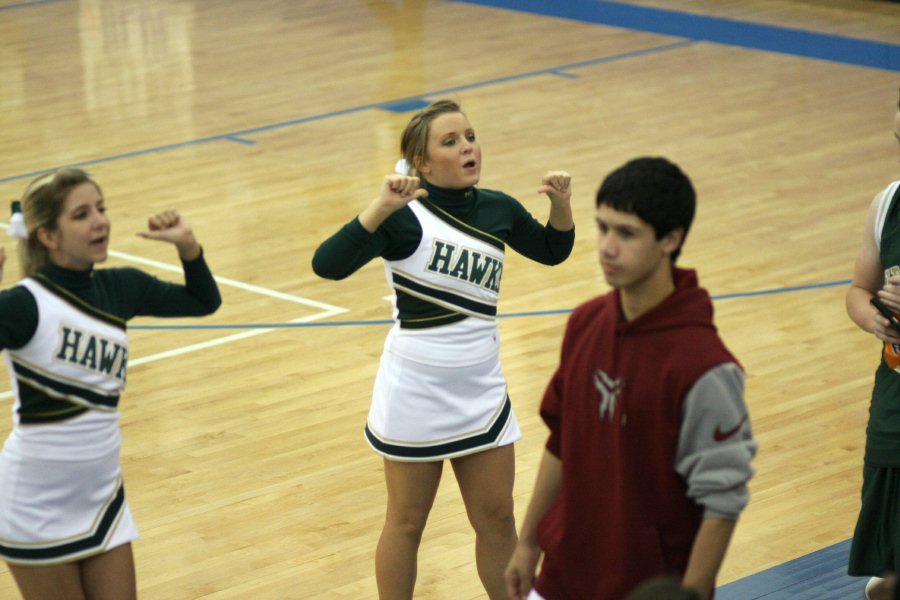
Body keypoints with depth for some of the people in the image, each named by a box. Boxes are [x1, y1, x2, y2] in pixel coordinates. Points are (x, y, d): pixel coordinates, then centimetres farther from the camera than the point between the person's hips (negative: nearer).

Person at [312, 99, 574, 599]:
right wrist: (381, 207, -39)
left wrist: (561, 204, -1)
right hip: (416, 389, -5)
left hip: (481, 389, 5)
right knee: (408, 521, 10)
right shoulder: (404, 216, -16)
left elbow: (553, 250, 19)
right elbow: (328, 265, -28)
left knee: (497, 518, 12)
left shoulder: (498, 210, 1)